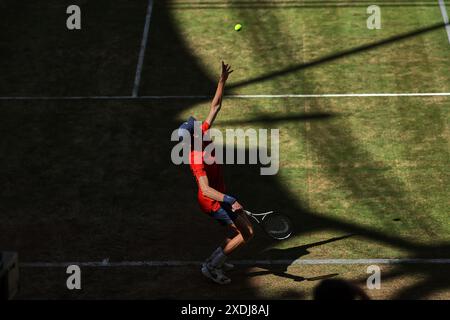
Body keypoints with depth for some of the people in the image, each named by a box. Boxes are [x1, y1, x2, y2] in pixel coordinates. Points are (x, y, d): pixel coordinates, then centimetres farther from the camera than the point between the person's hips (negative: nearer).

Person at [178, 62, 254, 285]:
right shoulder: (198, 159, -32)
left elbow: (215, 107, -4)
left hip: (219, 197, 9)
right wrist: (229, 200, -50)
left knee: (240, 228, 21)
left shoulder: (203, 135, -8)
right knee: (246, 233, -4)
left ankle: (216, 261, 29)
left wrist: (223, 80, -10)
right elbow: (206, 190, -40)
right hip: (212, 202, -9)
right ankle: (211, 267, 3)